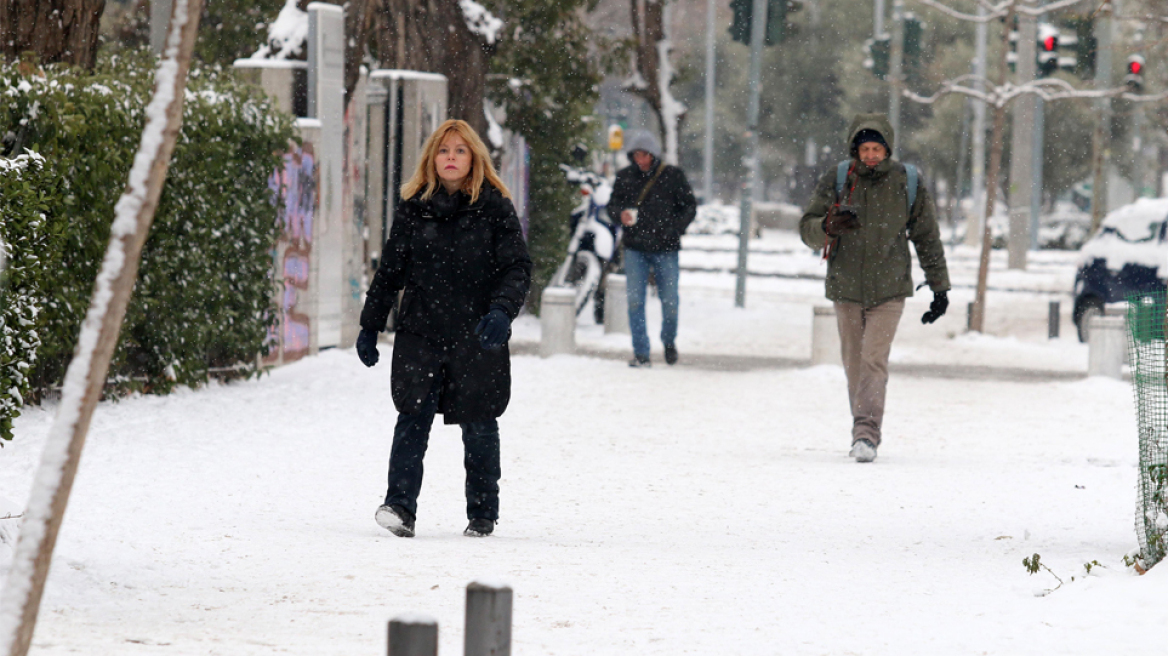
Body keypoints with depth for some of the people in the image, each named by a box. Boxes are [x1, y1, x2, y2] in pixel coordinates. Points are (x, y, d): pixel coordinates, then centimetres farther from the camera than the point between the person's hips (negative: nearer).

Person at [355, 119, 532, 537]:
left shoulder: (494, 208, 0)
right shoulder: (414, 208, 7)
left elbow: (518, 267, -4)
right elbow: (390, 270, 14)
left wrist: (501, 311, -22)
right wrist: (370, 326, 14)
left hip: (477, 338, -1)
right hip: (420, 334, 1)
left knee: (479, 425, 7)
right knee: (413, 418, -12)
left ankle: (482, 513, 19)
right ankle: (400, 505, -17)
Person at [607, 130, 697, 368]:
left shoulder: (673, 176, -1)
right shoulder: (625, 177, 4)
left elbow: (689, 206, 4)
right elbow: (613, 203, 15)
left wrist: (674, 229, -12)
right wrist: (620, 213, -9)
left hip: (665, 249, -1)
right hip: (635, 248, 1)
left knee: (669, 301, 3)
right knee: (635, 301, -4)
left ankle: (669, 341, 30)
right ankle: (640, 353, 2)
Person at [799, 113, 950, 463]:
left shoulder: (908, 184, -2)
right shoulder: (837, 180, -2)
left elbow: (927, 238, 8)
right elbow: (808, 229, -2)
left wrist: (939, 287, 9)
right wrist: (830, 226, -25)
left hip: (889, 290, -2)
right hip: (846, 287, 2)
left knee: (874, 359, -16)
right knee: (853, 364, 8)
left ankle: (867, 434, -21)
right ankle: (864, 431, 21)